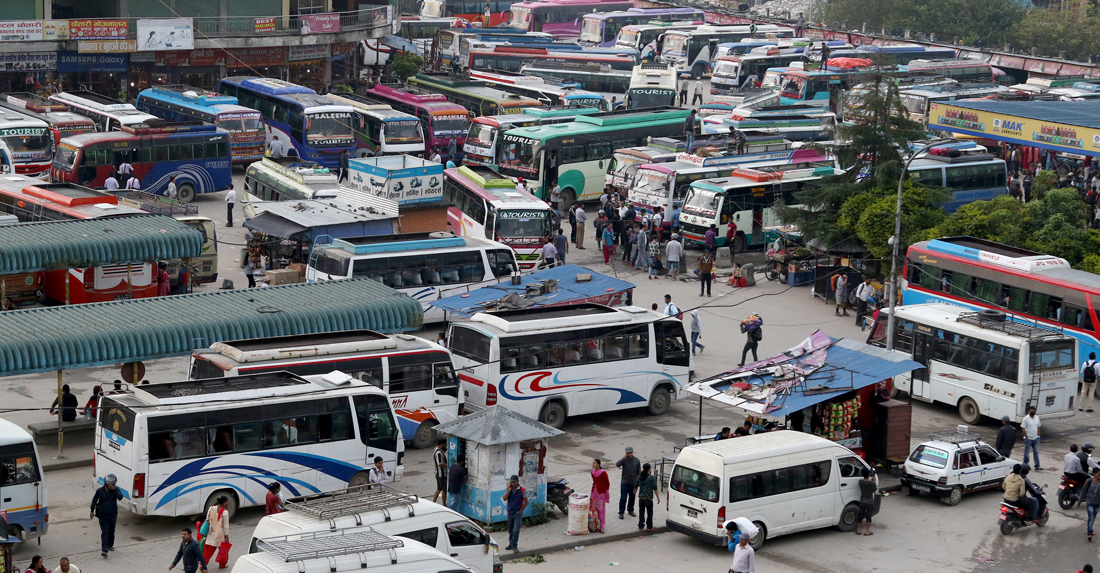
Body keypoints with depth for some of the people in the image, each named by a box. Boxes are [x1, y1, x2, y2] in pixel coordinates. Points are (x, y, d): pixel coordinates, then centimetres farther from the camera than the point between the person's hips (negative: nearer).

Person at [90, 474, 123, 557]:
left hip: (113, 514, 2)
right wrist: (92, 511, 4)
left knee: (111, 531, 16)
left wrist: (114, 489, -27)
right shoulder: (100, 491, -5)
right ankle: (104, 550, -15)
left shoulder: (115, 490, -3)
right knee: (104, 532, -10)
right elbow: (94, 500, 5)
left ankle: (110, 545, 37)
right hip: (103, 515, -2)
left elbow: (120, 497, -21)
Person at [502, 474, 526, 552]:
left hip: (518, 514, -4)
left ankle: (514, 546, -5)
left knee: (516, 531, -11)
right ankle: (511, 544, 26)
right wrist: (509, 490, -17)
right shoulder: (508, 489, 2)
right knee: (510, 530, 14)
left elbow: (526, 502, -2)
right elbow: (504, 499, -12)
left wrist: (520, 510, -9)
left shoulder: (522, 491, -7)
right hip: (510, 513, 4)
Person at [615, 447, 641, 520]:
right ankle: (621, 512, 2)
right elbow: (617, 464, -26)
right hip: (625, 483, -3)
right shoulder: (624, 460, -7)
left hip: (634, 483, 3)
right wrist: (624, 458, -31)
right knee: (623, 498, -4)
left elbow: (639, 472, 8)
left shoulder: (637, 461, 2)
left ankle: (630, 510, 30)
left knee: (632, 497, 14)